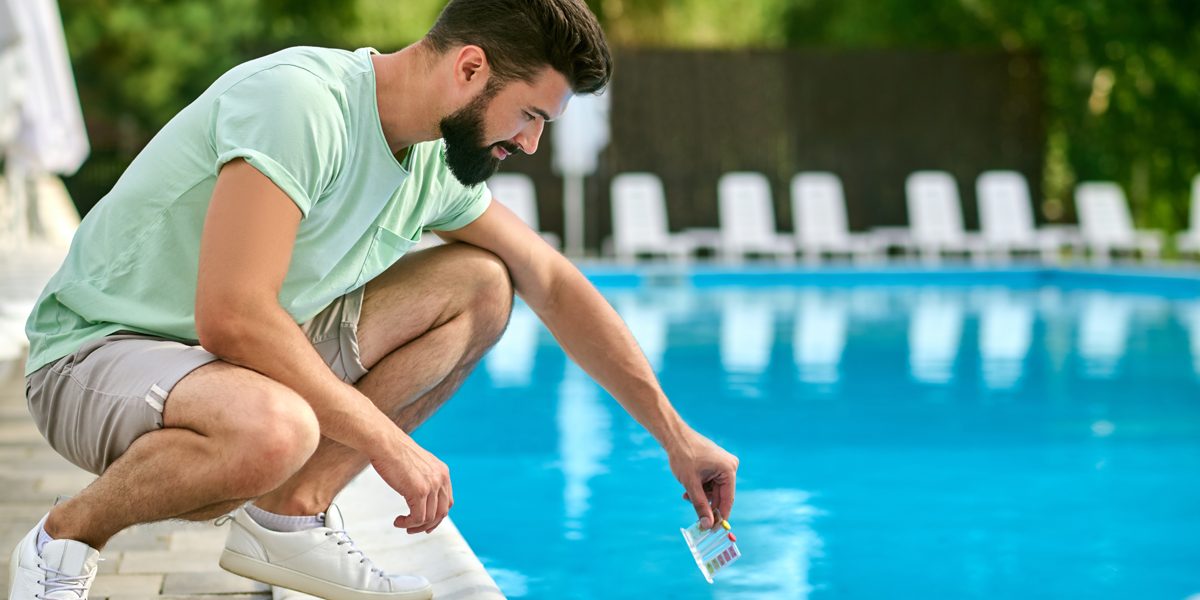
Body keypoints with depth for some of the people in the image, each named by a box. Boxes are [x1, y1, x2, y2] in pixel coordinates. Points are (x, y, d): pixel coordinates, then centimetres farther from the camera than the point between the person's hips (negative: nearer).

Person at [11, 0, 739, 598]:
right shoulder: (298, 99, -26)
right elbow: (231, 317, -33)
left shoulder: (433, 163, 0)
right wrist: (390, 443, -25)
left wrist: (675, 436, 12)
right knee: (272, 432, -41)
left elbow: (556, 284, 13)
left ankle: (289, 517, -3)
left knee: (480, 285, 2)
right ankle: (67, 540, -11)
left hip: (243, 357, 9)